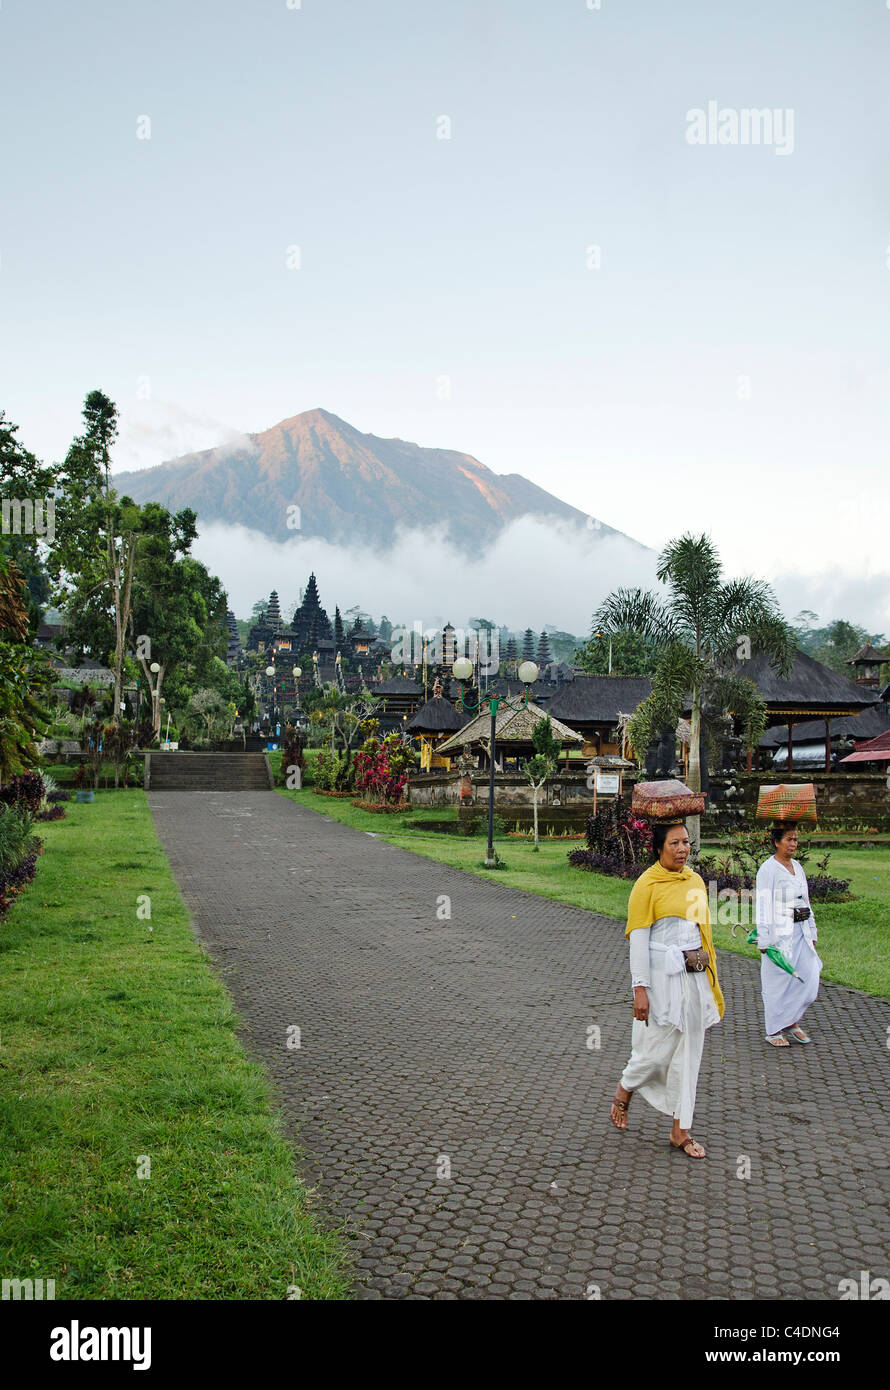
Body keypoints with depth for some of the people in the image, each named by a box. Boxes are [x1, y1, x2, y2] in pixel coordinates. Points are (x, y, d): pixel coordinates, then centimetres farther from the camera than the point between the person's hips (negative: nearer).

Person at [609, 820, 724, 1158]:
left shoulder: (695, 881, 9)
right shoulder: (647, 884, -10)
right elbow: (638, 940, -12)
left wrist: (710, 977, 15)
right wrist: (640, 989, -16)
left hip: (695, 978, 6)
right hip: (663, 978, -6)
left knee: (688, 1054, 9)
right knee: (657, 1051, 1)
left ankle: (680, 1131, 19)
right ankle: (624, 1090, 32)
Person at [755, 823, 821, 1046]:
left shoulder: (797, 867, 13)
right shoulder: (768, 869, -10)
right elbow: (763, 907, -13)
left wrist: (812, 933, 17)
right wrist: (764, 941, -16)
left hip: (801, 932, 7)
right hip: (780, 933, -7)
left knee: (808, 978, 5)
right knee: (778, 981, 0)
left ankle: (793, 1021, 24)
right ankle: (773, 1031, 12)